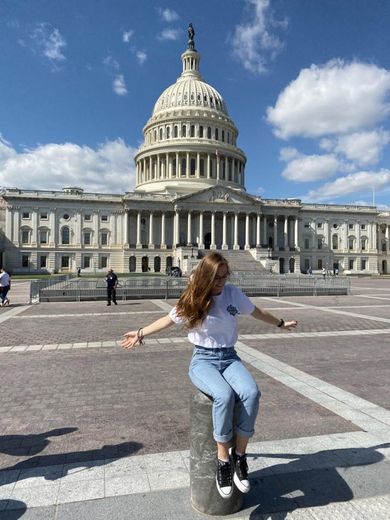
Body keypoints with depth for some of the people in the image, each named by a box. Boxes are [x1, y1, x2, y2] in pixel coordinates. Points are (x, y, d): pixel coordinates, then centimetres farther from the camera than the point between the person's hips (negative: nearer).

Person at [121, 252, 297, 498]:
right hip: (203, 360, -2)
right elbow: (168, 320, 10)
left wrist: (281, 323, 29)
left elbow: (258, 312, 17)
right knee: (224, 395, -34)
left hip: (230, 357, 3)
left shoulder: (233, 293, 1)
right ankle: (224, 461, -15)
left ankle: (239, 455, -10)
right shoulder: (193, 299, -4)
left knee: (251, 393, -29)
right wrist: (140, 333, 15)